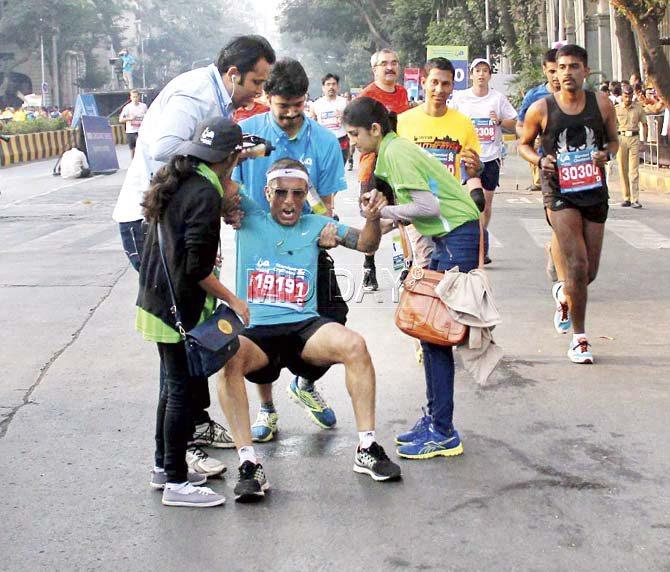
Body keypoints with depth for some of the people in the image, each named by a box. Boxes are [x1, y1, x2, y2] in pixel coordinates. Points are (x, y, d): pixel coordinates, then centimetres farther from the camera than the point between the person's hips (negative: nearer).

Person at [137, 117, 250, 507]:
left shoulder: (179, 183, 8)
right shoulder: (205, 193, -19)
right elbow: (197, 267, -21)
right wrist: (234, 302, -13)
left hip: (158, 302, 9)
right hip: (181, 310, -9)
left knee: (175, 385, 19)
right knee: (184, 390, 0)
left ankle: (164, 466, 30)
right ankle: (176, 482, 8)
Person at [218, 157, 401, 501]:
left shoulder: (314, 225, 16)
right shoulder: (248, 216, 12)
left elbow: (366, 244, 13)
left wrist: (372, 218, -8)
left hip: (304, 327, 1)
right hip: (254, 331, -1)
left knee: (354, 345, -28)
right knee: (228, 357, -35)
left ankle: (367, 449, -18)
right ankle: (249, 464, -31)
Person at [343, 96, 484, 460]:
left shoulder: (395, 153, -13)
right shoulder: (394, 150, 16)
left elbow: (428, 205, -20)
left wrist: (383, 211, -8)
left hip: (458, 239, -10)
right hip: (449, 240, 10)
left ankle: (443, 434, -4)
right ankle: (434, 419, 18)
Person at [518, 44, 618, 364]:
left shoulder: (601, 104, 1)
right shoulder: (541, 109, -5)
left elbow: (614, 139, 14)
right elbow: (524, 144, 9)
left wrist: (607, 153, -9)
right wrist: (539, 160, -11)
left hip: (594, 192, 3)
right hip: (559, 193, -3)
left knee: (590, 272, 10)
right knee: (577, 267, -14)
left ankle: (563, 296, 46)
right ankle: (579, 338, 0)